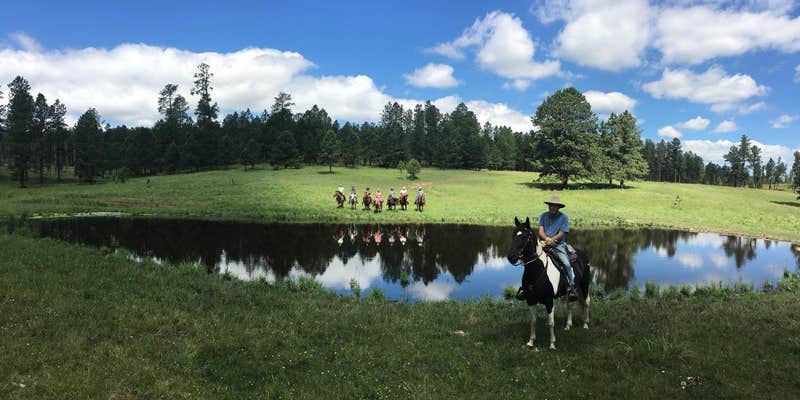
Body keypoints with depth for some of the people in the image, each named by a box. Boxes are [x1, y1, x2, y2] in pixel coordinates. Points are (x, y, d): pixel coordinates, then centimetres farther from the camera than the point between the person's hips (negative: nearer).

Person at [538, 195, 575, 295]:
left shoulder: (564, 217, 2)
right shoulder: (544, 215, 8)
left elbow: (561, 234, -4)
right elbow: (540, 231, 1)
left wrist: (551, 240, -19)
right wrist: (547, 239, -19)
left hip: (559, 245, -1)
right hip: (544, 244, 1)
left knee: (567, 264, -20)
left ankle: (572, 286, -6)